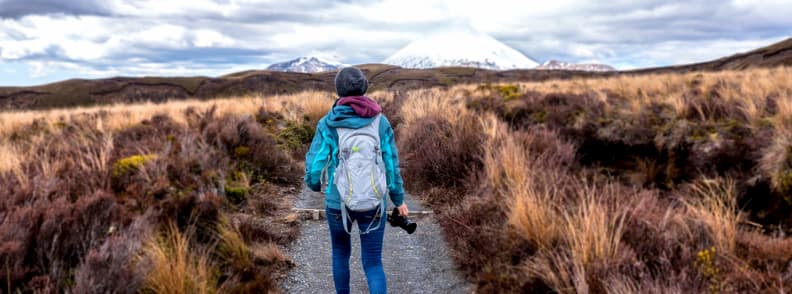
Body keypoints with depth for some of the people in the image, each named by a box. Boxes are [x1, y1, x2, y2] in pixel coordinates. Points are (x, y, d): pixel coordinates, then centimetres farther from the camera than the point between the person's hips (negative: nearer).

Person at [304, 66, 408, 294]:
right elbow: (391, 164, -2)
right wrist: (399, 199, 11)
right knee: (373, 262, 10)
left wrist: (314, 184, 15)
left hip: (338, 201, 0)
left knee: (341, 251, 27)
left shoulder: (327, 123, -7)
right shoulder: (380, 121, -4)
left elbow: (315, 163, -8)